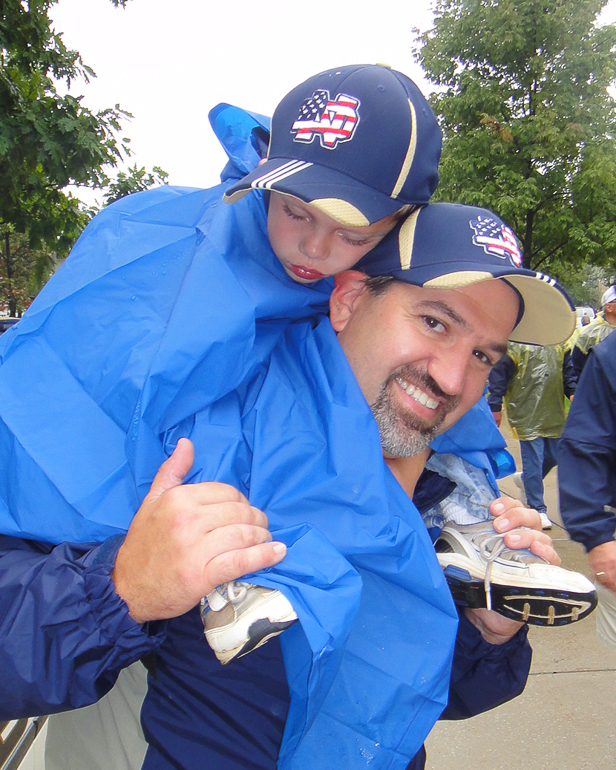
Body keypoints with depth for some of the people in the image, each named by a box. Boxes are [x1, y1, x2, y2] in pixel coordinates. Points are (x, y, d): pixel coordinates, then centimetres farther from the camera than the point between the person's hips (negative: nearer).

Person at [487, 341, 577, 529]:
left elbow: (567, 369, 18)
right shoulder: (513, 342, -9)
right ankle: (538, 508, 11)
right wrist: (495, 406, -11)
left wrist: (573, 392, 1)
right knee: (533, 461, -1)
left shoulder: (559, 342, 10)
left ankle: (526, 481, 39)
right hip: (527, 414, -6)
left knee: (553, 457, 13)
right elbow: (498, 373, -9)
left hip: (554, 413, 6)